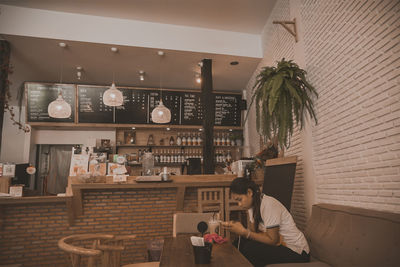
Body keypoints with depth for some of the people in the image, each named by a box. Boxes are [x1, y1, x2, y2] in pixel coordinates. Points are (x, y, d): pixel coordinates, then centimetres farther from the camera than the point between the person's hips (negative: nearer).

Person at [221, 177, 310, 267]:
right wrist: (233, 226, -18)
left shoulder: (268, 204, -25)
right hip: (278, 245, 8)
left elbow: (273, 240, -23)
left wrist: (244, 232, -25)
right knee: (238, 243, -5)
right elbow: (253, 231, -3)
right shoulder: (252, 204, 2)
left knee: (249, 248, -24)